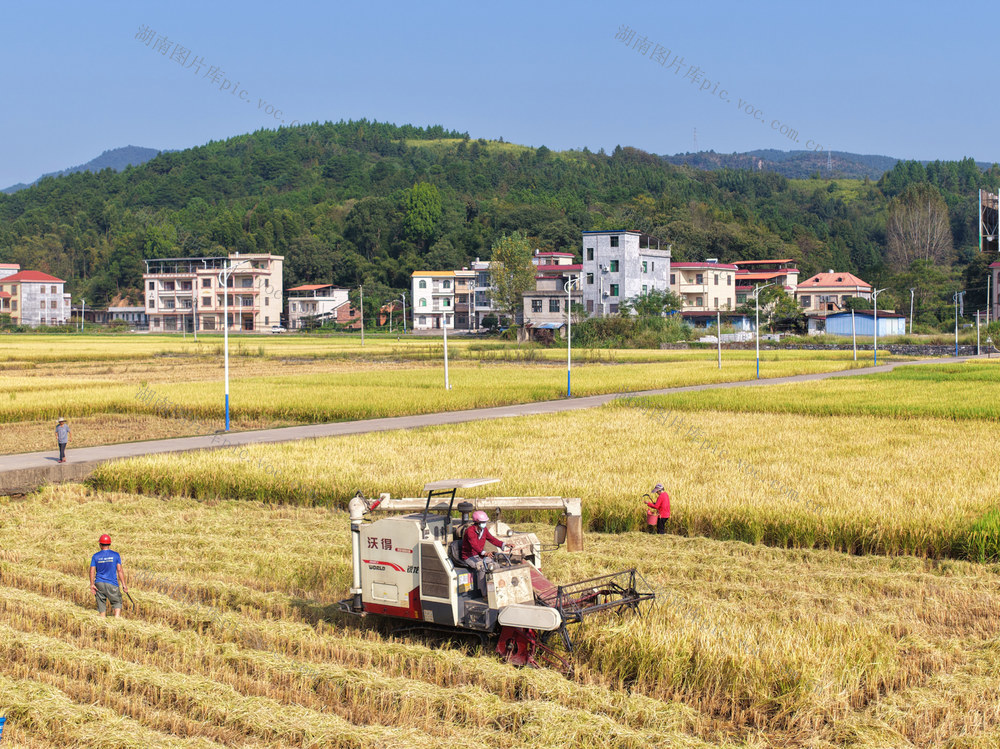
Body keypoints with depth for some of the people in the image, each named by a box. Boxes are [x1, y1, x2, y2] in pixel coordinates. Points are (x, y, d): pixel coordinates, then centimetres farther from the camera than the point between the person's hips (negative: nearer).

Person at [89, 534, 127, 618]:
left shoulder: (95, 556, 2)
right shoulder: (115, 555, -2)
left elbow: (92, 571, -4)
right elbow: (120, 570, -4)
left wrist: (92, 584, -3)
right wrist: (124, 584, -1)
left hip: (99, 583, 2)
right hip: (111, 584, -2)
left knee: (101, 604, 11)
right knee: (117, 602, 9)